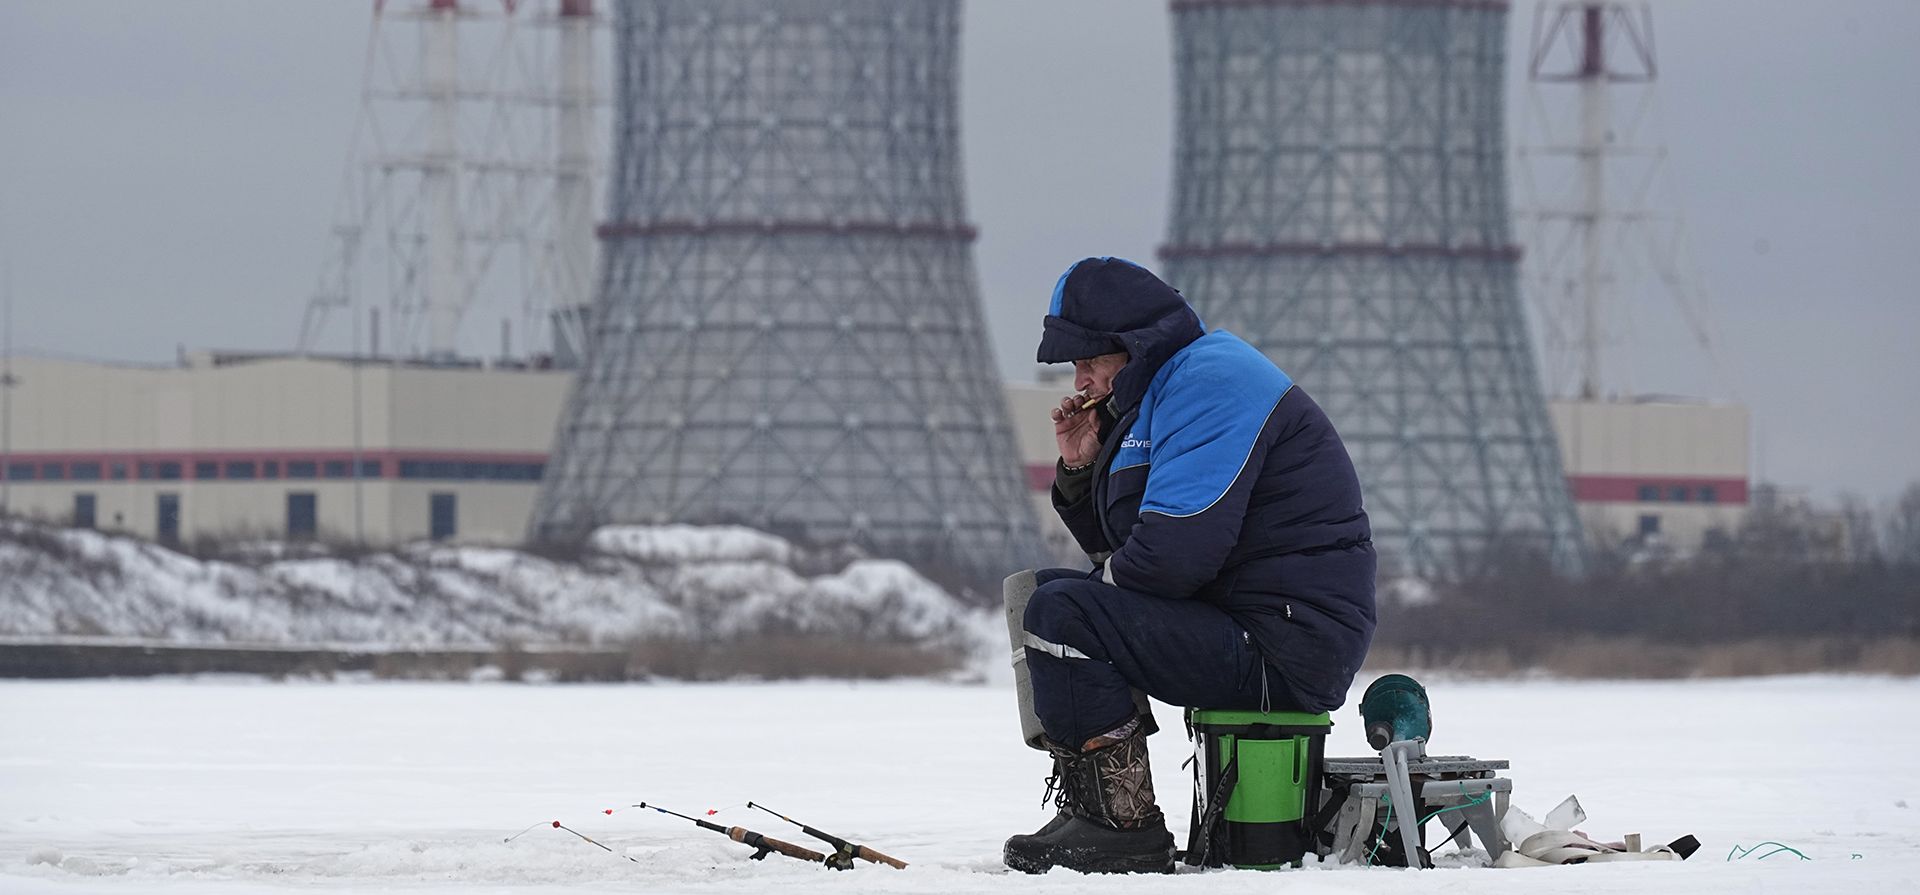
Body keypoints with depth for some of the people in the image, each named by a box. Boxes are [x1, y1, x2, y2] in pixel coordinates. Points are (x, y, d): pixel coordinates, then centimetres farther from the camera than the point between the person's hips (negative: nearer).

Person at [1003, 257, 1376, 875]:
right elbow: (1118, 554, 24)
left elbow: (1175, 551, -26)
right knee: (1043, 591, 19)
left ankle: (1122, 824, -19)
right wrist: (1080, 469, 8)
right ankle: (1086, 808, 9)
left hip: (1286, 657, -11)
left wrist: (1111, 575, -4)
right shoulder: (1163, 390, 20)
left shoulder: (1210, 383, -14)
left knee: (1060, 613, -22)